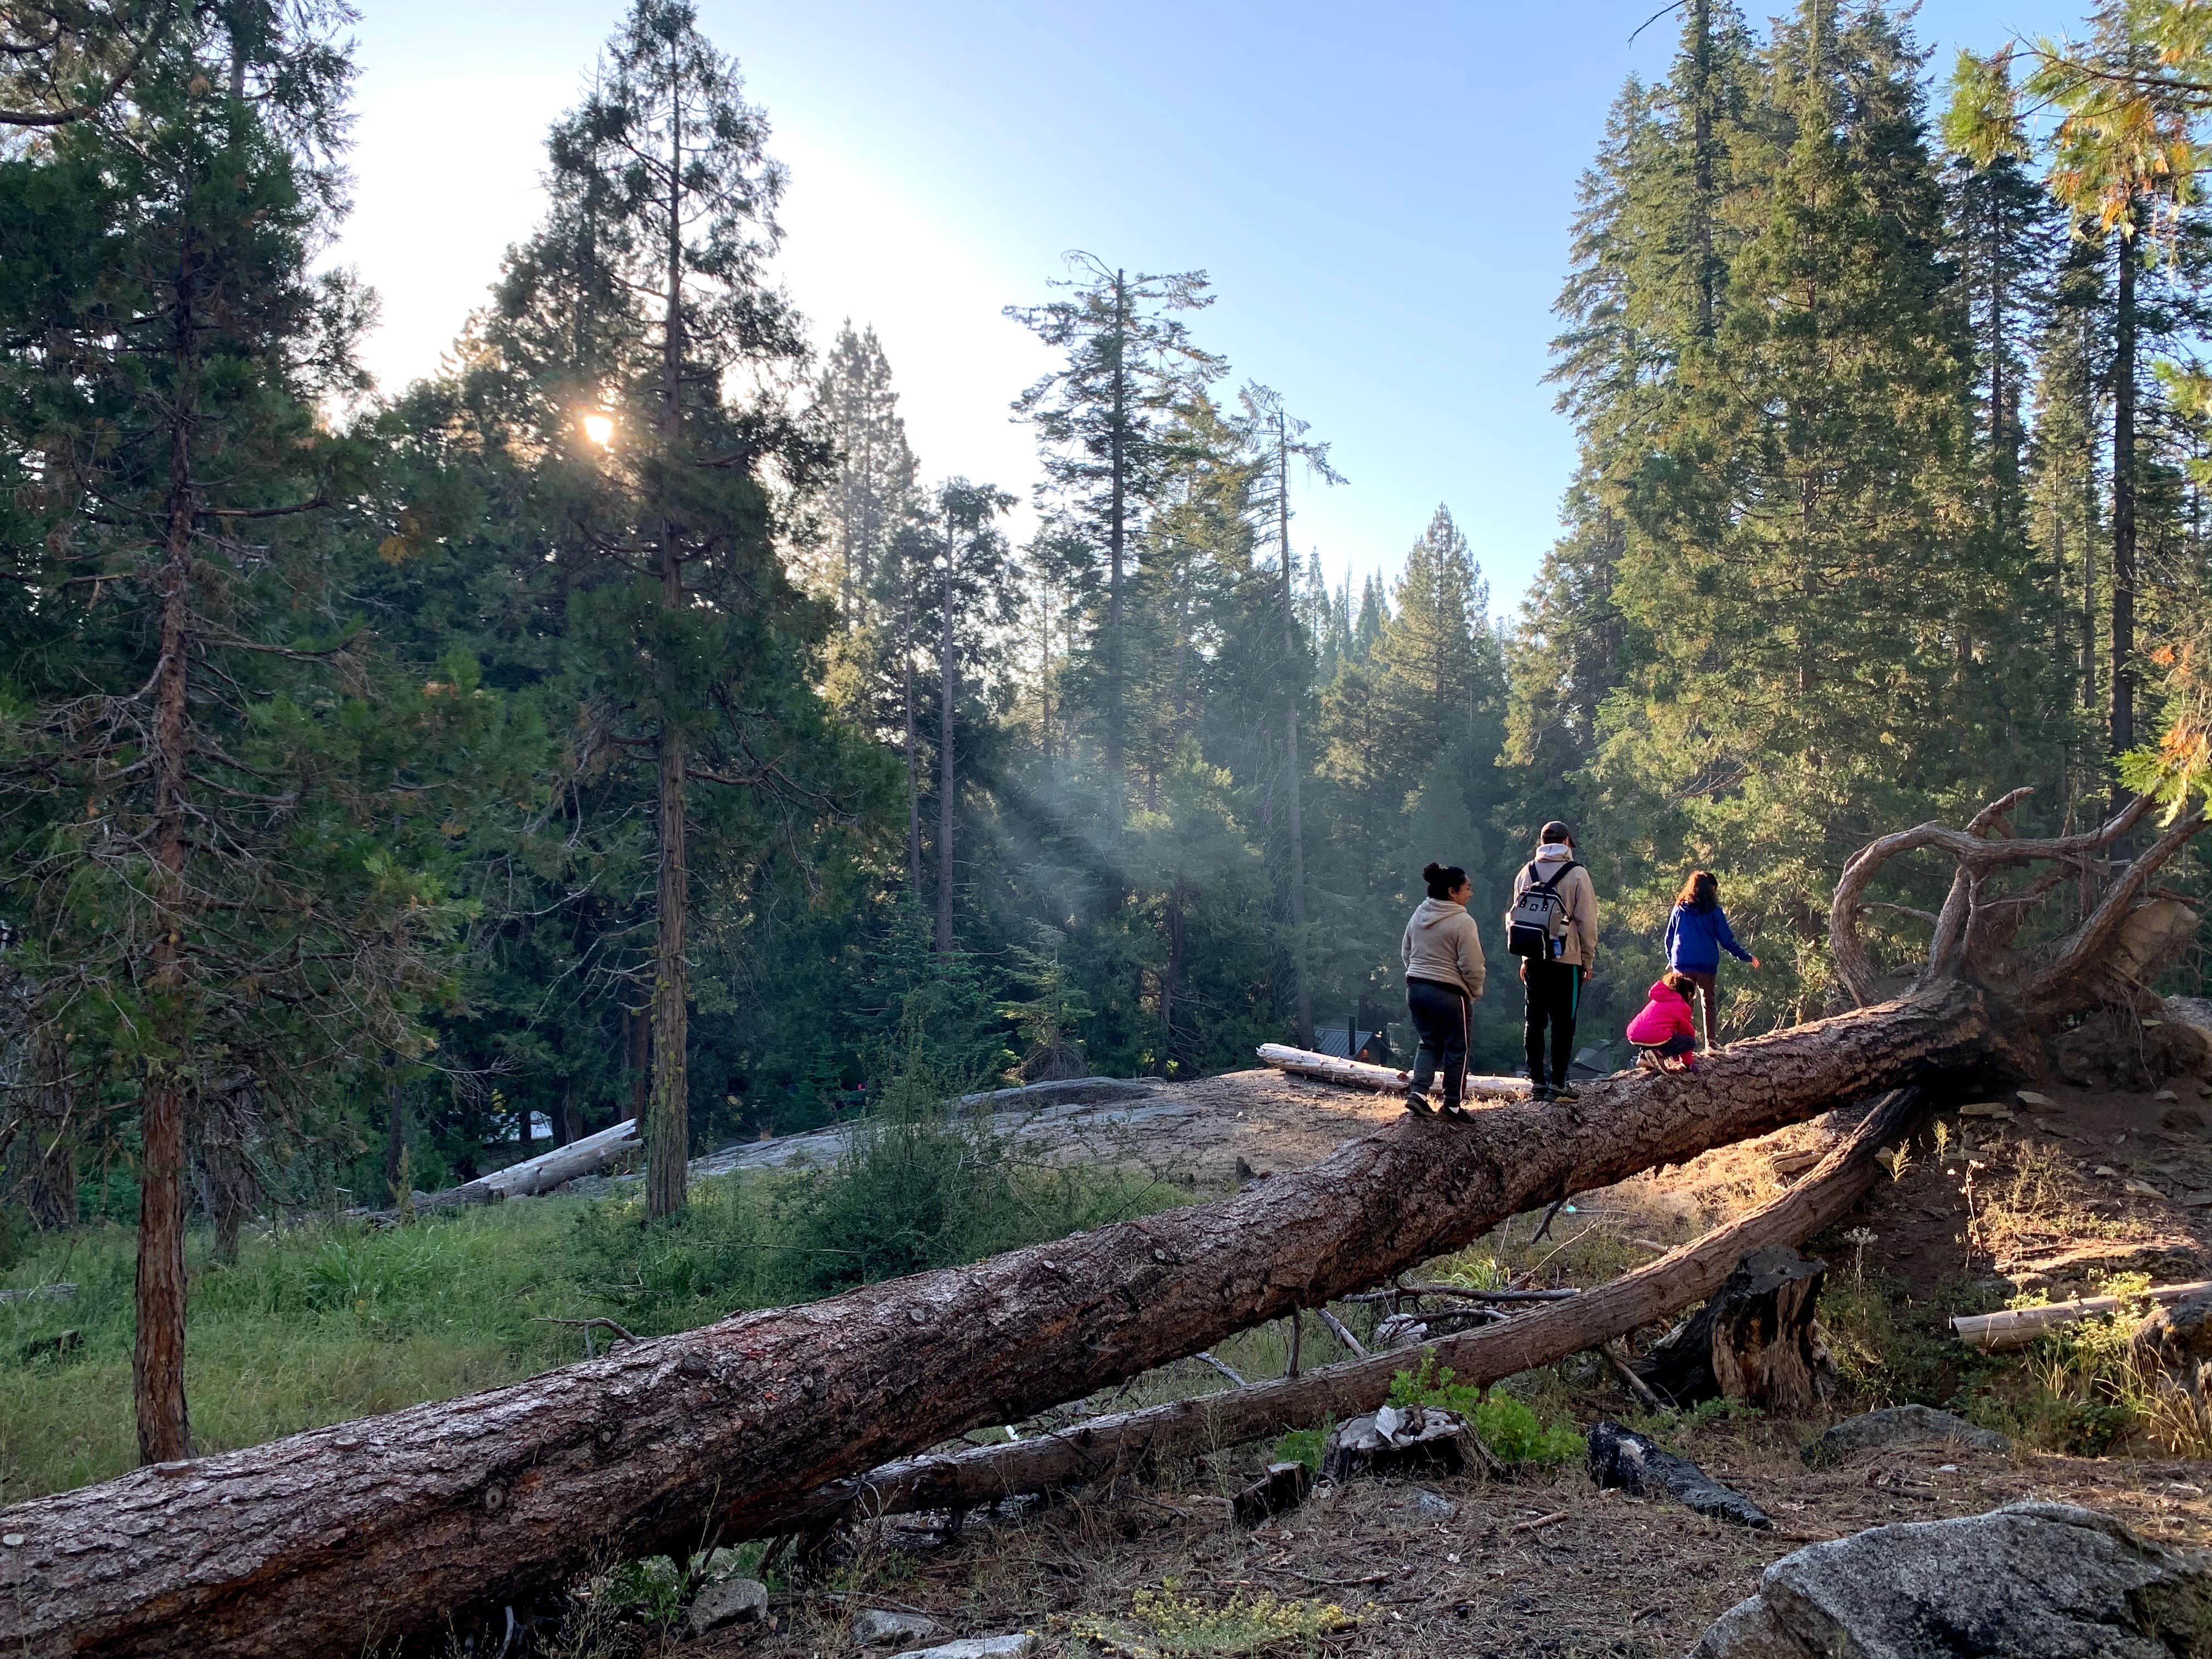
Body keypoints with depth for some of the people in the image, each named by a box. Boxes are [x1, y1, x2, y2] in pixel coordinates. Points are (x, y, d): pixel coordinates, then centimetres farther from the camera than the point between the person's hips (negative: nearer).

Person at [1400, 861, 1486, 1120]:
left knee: (1430, 1043, 18)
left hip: (1416, 989, 7)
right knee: (1457, 1049, 9)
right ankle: (1452, 1105, 16)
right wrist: (1475, 992, 2)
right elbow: (1472, 965, -15)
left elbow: (1405, 952, 16)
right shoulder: (1463, 922, -16)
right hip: (1449, 993, -7)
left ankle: (1417, 1092, 3)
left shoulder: (1419, 915, 6)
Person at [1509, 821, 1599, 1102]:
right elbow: (1587, 921, -5)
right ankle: (1558, 1084, 0)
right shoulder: (1577, 874, -5)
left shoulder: (1526, 873, 8)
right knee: (1563, 1022, 1)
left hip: (1534, 959, 4)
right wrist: (1588, 960, 4)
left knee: (1535, 1020, 10)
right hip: (1567, 959, -4)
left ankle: (1537, 1081, 13)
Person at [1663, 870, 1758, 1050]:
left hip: (1682, 963, 2)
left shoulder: (1679, 909, 5)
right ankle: (1711, 1042, 8)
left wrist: (1671, 959, 25)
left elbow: (1669, 937, 11)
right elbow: (1727, 940, -1)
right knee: (1710, 1003, 11)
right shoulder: (1713, 911, -3)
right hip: (1707, 964, -2)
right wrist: (1746, 957, 11)